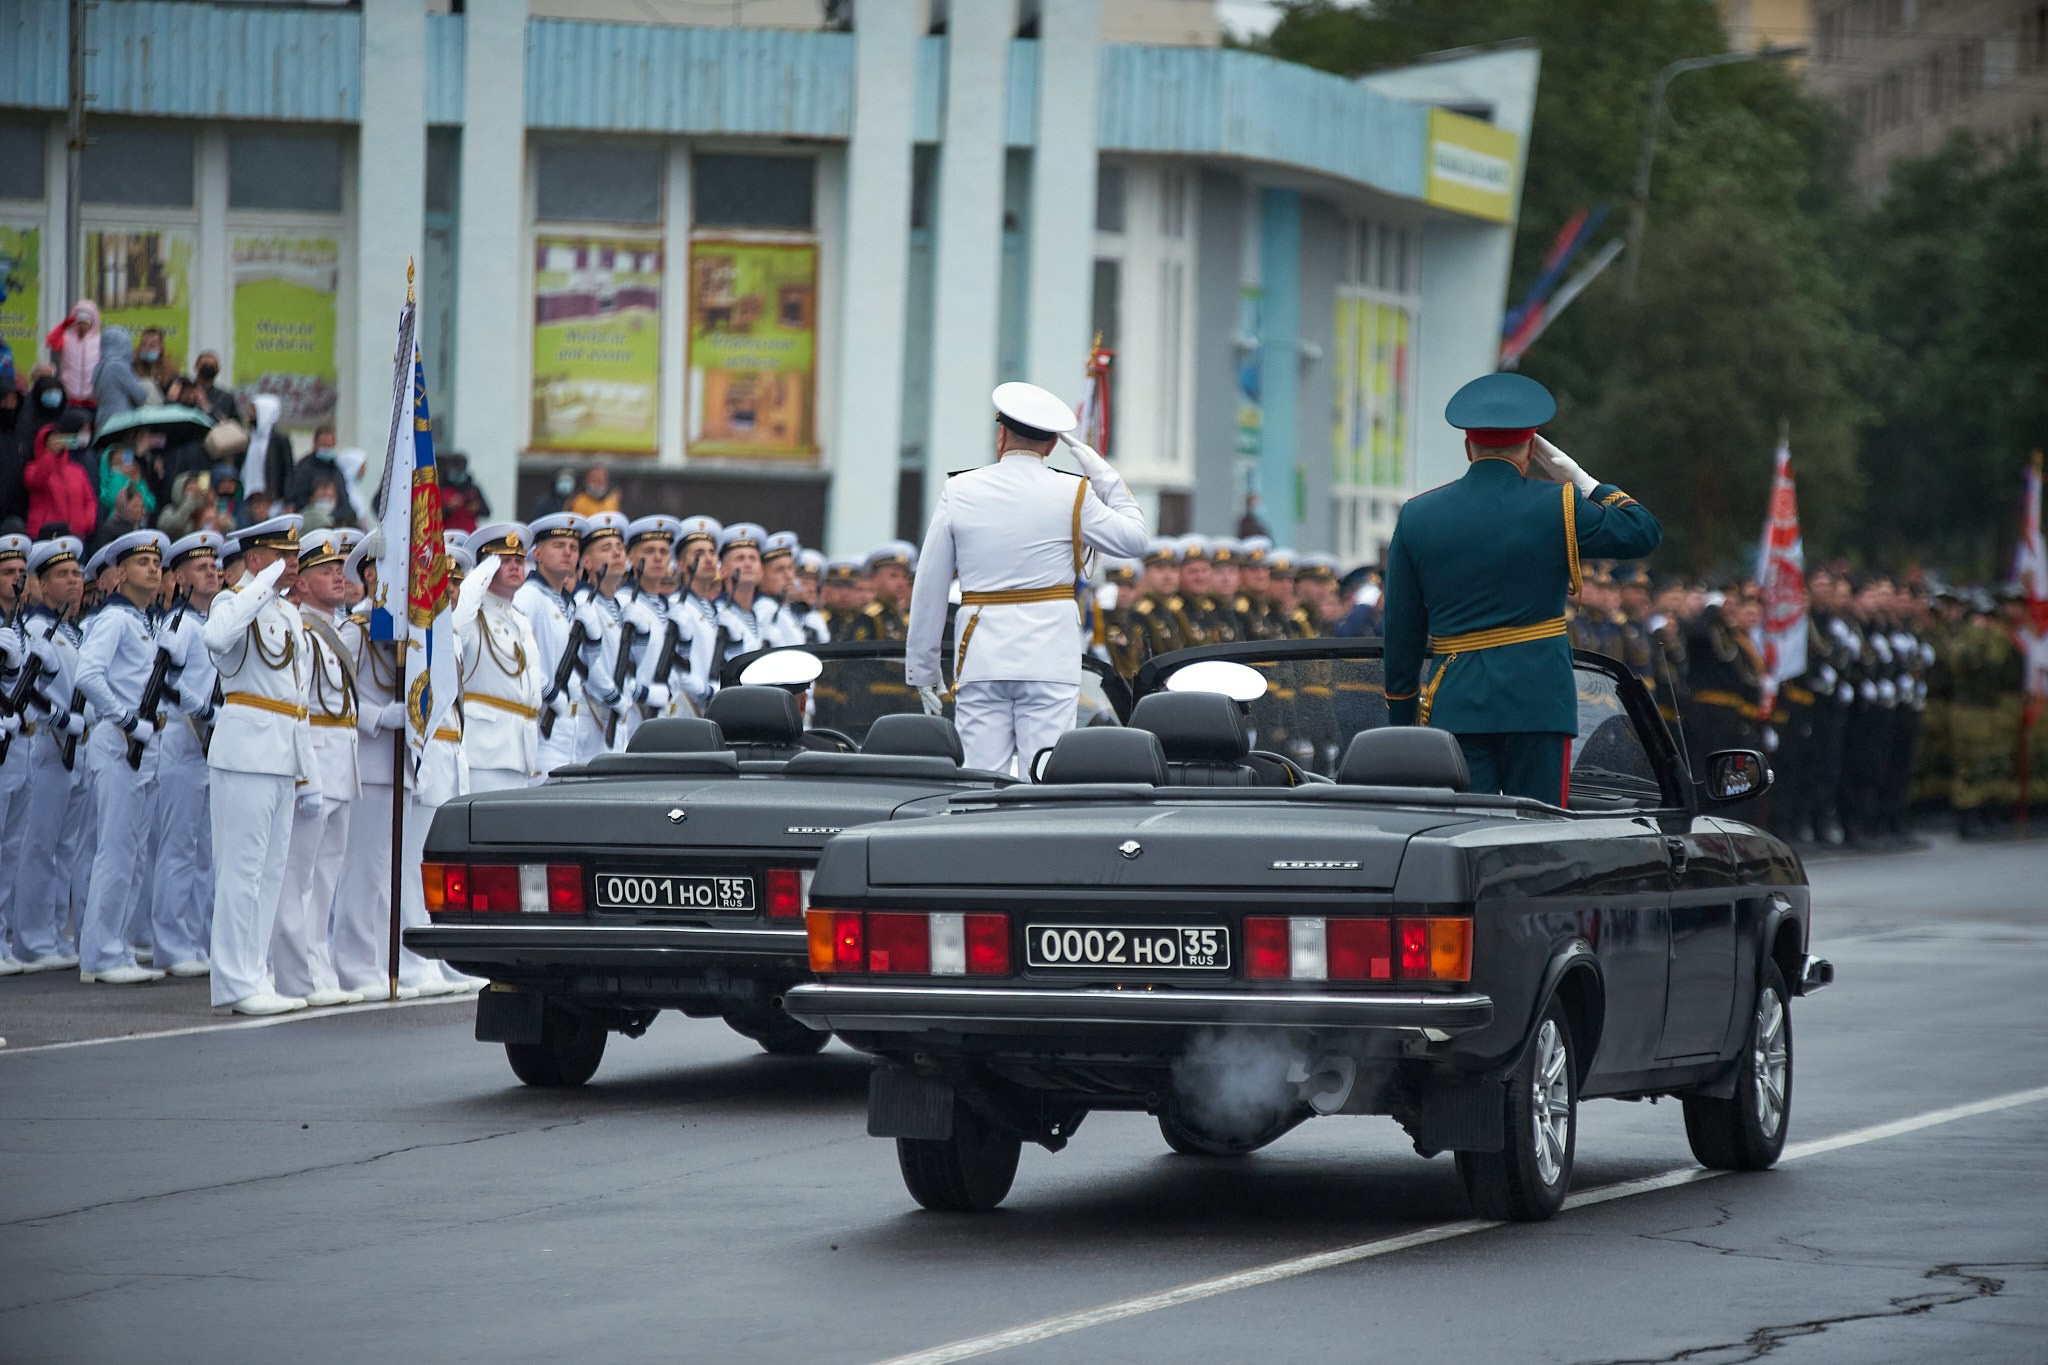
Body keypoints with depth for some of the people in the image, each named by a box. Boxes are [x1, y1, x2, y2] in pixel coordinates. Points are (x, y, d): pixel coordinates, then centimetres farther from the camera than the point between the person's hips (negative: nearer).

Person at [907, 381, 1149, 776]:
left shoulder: (959, 492, 4)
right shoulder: (1072, 495, -1)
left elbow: (930, 588, 6)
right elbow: (1134, 538, 13)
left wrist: (923, 669, 14)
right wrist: (1103, 476, 18)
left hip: (981, 657, 1)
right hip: (1049, 661, -1)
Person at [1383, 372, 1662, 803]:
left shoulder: (1417, 517, 6)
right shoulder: (1557, 508, -3)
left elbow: (1402, 634, 9)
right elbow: (1644, 532, 10)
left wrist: (1401, 718, 16)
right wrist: (1574, 475, 14)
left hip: (1456, 703, 2)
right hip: (1538, 700, -2)